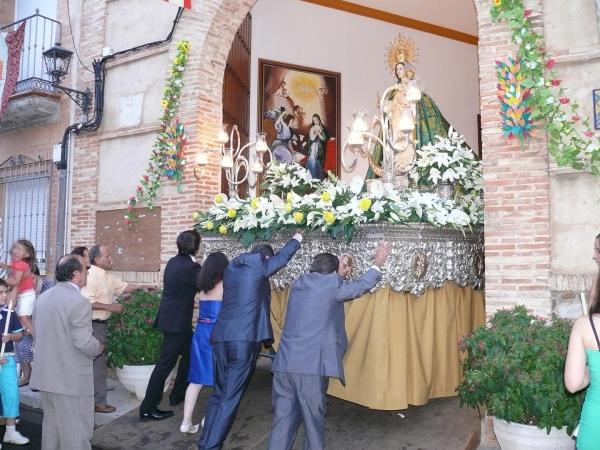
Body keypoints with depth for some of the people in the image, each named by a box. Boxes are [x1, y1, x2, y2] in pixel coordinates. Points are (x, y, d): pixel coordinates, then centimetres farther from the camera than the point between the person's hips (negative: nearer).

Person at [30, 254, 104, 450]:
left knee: (51, 426, 21)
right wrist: (99, 348, -3)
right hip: (72, 379, -8)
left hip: (45, 374, 8)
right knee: (75, 431, 4)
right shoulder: (79, 302, -20)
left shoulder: (42, 298, 7)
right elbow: (84, 342, -22)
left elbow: (36, 334, 13)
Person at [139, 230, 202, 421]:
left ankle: (177, 394, 33)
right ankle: (147, 409, 5)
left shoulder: (173, 262, 7)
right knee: (166, 363, -2)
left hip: (169, 318, 10)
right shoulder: (190, 267, -20)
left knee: (189, 353, 22)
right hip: (177, 321, -10)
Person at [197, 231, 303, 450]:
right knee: (230, 396, -1)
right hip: (245, 339, -7)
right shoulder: (260, 266, 1)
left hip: (220, 337, 7)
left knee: (219, 393, 16)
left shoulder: (231, 267, 16)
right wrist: (296, 239, 38)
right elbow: (282, 256, 19)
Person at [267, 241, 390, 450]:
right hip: (311, 366, -5)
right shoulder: (332, 285, -2)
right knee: (314, 420, 11)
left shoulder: (298, 284, 15)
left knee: (283, 420, 11)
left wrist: (339, 275, 43)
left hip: (283, 365, 6)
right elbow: (362, 285, 14)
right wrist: (377, 263, 28)